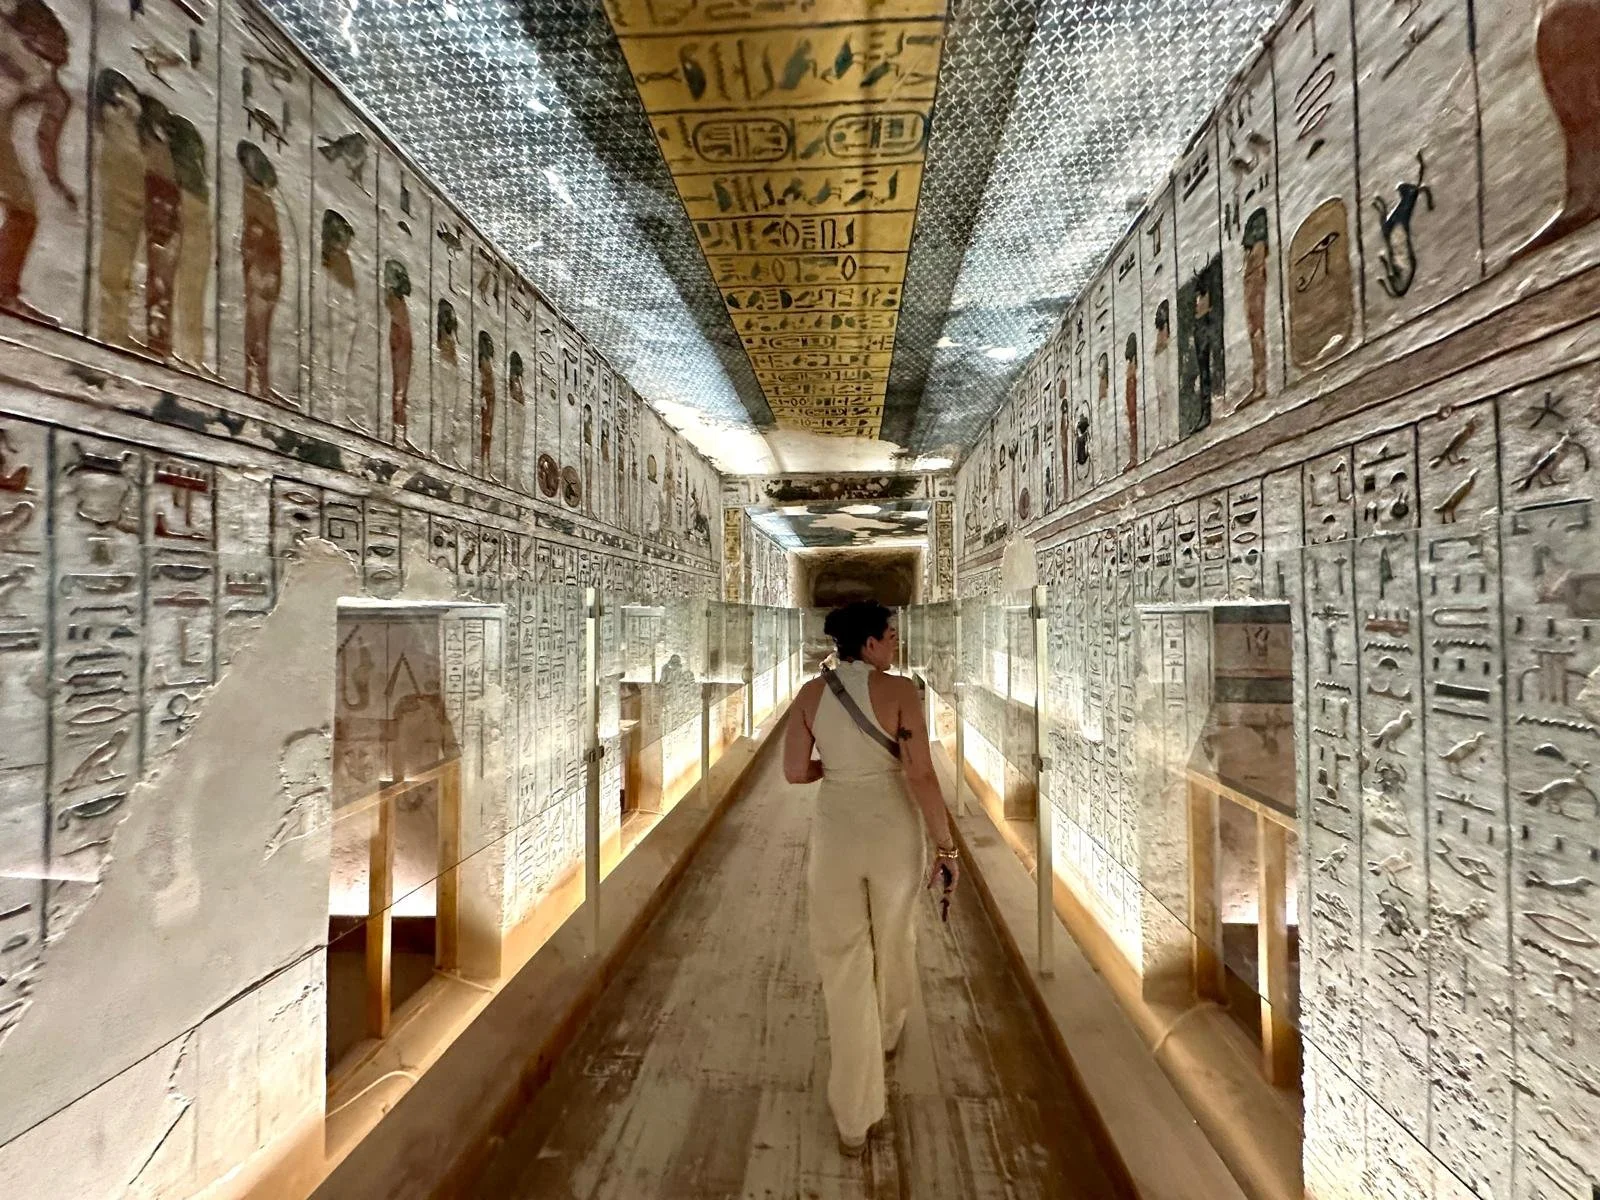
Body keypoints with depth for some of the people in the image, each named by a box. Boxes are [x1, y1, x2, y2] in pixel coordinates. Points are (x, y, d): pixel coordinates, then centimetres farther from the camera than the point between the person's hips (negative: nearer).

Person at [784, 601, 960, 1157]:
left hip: (835, 834, 1)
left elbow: (794, 772, -3)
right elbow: (922, 775, -18)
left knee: (843, 965, 15)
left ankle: (854, 1119, 25)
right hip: (893, 831, -1)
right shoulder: (900, 690, -15)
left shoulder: (810, 693, -6)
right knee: (893, 938, 28)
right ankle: (886, 1032, 57)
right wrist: (946, 846, -8)